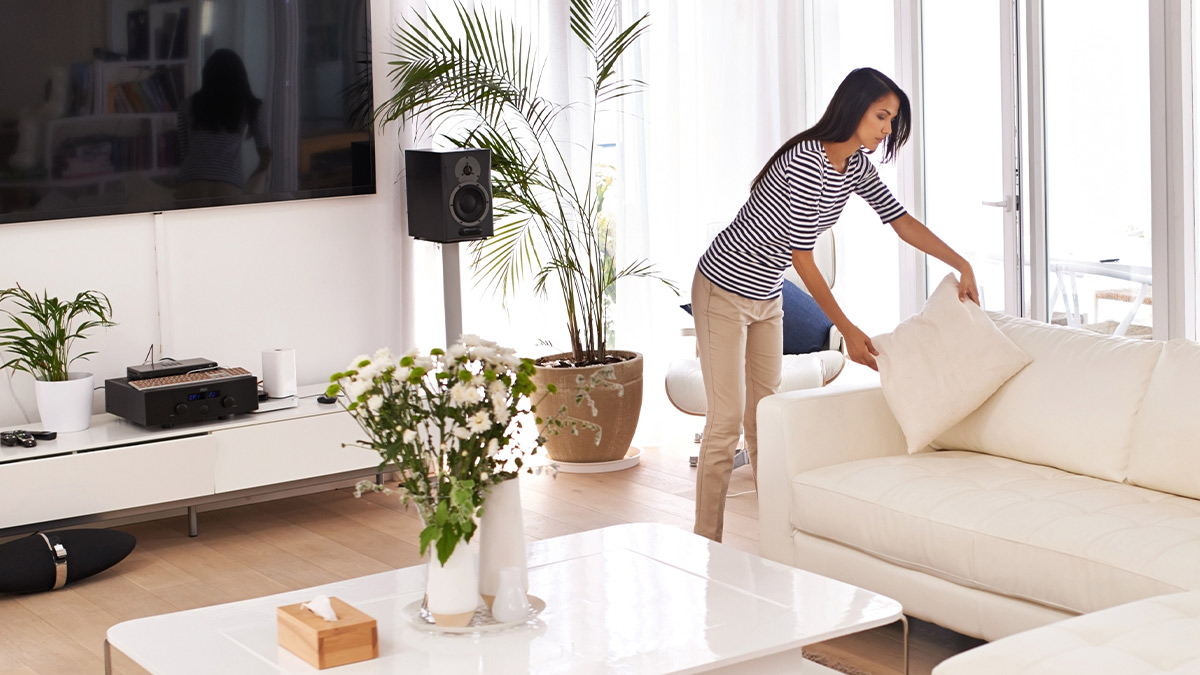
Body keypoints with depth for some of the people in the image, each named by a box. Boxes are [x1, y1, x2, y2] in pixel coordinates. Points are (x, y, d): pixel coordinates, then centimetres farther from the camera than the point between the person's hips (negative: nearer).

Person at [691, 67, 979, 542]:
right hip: (725, 290, -9)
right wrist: (847, 331, -24)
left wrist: (962, 265, -7)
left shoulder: (855, 163, -1)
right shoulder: (806, 163, -28)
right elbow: (802, 257, -26)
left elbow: (900, 220, 4)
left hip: (766, 297, 9)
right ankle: (708, 550, -5)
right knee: (727, 420, -9)